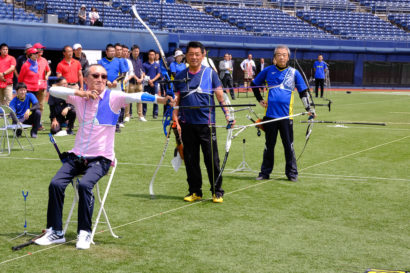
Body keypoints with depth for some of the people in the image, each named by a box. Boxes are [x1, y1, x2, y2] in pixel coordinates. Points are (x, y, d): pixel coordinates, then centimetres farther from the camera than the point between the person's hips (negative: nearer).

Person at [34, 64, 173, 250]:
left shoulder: (113, 97, -5)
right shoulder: (78, 97, 5)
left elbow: (135, 97, -22)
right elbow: (53, 90, -6)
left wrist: (160, 99, -38)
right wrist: (80, 93, -18)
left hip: (101, 158, -3)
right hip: (77, 156, 4)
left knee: (85, 184, -29)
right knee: (56, 184, -16)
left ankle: (85, 233, -14)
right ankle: (55, 232, -2)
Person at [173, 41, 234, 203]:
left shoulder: (210, 73, 3)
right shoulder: (180, 76, 8)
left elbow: (220, 96, 1)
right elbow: (176, 100, 9)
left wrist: (227, 114, -10)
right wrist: (175, 120, 0)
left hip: (206, 123, -2)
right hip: (187, 124, 2)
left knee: (212, 159, -1)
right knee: (190, 160, 7)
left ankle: (217, 192, 8)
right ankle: (195, 191, 18)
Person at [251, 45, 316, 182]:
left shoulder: (294, 73, 4)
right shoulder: (268, 71, 5)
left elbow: (303, 92, 8)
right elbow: (254, 84, 18)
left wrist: (309, 108, -1)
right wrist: (260, 100, 11)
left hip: (286, 115, -1)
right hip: (270, 114, 1)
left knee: (289, 146, 3)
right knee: (269, 145, 9)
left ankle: (292, 173, 13)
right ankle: (265, 172, 19)